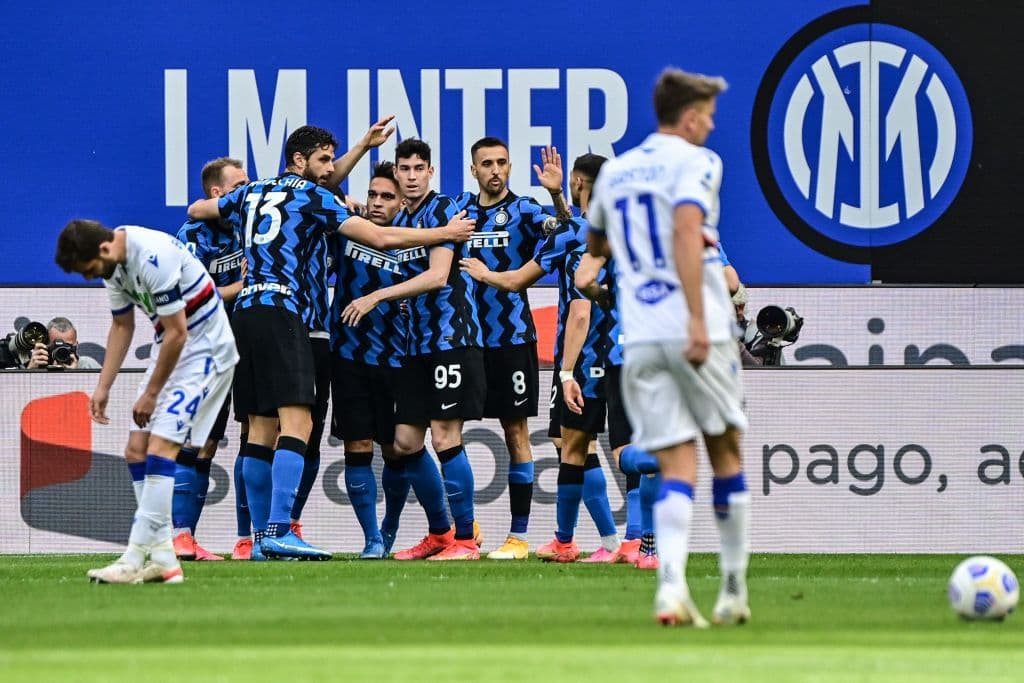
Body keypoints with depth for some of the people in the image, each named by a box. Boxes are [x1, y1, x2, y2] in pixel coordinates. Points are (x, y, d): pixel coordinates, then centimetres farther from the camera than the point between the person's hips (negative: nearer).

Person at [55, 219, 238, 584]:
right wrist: (103, 387, 9)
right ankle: (163, 560, 2)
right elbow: (122, 326, 15)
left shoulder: (154, 259, -28)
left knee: (159, 447, -17)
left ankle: (134, 560, -19)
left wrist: (150, 394, -12)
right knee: (137, 448, 2)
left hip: (203, 347, -10)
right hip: (170, 348, 10)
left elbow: (177, 334, -22)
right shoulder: (114, 262, 1)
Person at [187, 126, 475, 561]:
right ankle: (278, 533, -26)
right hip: (281, 315, -8)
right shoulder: (313, 197, 0)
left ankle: (262, 537, 9)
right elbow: (381, 237, -4)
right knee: (296, 423, -14)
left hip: (245, 312, 8)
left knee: (262, 428, 10)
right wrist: (446, 233, 5)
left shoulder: (251, 193, 19)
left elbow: (197, 209, 36)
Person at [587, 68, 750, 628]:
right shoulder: (695, 161, -3)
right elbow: (686, 230, -20)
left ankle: (671, 585, -21)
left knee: (676, 466, 1)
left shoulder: (614, 172, 16)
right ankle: (734, 590, 16)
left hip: (639, 337, 4)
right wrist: (698, 318, -25)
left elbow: (595, 246, 32)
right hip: (694, 330, -4)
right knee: (726, 450, 12)